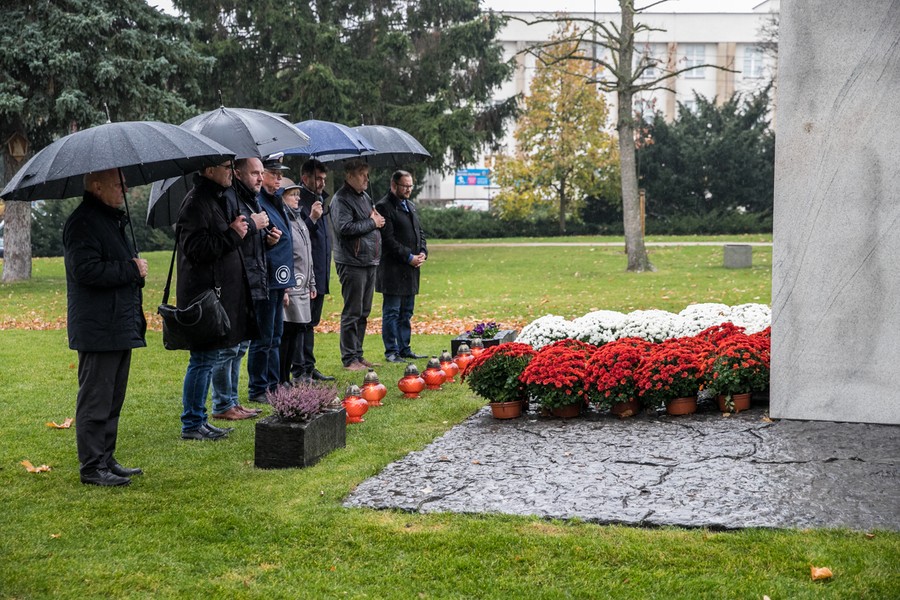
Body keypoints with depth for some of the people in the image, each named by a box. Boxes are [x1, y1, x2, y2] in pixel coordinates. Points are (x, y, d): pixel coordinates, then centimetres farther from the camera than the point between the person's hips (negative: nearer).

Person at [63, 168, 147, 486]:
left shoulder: (112, 219, 19)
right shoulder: (83, 222, -14)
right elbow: (86, 270, -24)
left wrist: (136, 268, 13)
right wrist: (132, 270, -16)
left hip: (120, 326, 10)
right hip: (98, 331, -10)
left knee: (112, 400, 15)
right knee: (95, 401, -4)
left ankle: (106, 460, 24)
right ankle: (92, 468, 3)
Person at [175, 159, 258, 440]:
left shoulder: (218, 199, 17)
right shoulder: (197, 202, -15)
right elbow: (195, 248, -22)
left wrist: (240, 229, 11)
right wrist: (232, 235, -16)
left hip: (219, 291, 10)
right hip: (204, 294, -10)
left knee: (206, 359, 14)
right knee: (203, 359, -5)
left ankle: (198, 420, 21)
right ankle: (191, 425, 3)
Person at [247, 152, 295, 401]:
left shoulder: (274, 201, 16)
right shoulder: (257, 202, -14)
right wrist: (267, 241, -36)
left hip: (277, 281, 10)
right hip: (265, 280, -10)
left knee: (274, 337, 16)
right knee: (263, 339, -3)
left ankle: (273, 386, 24)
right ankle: (258, 390, 5)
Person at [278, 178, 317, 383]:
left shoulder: (298, 220, 18)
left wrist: (311, 283, 23)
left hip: (302, 288, 9)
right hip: (289, 289, -9)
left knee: (295, 332, 11)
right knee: (285, 332, -6)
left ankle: (288, 377, 18)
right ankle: (280, 381, -2)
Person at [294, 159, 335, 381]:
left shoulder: (319, 199, 17)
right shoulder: (299, 201, -13)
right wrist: (312, 219, -28)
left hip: (319, 274, 10)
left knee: (311, 323, 15)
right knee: (301, 323, -5)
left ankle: (309, 367, 21)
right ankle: (299, 371, -3)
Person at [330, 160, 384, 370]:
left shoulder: (364, 197, 18)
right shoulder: (341, 199, -11)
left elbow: (377, 220, 29)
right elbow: (344, 227, -24)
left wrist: (378, 220, 5)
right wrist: (371, 223, -14)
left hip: (369, 262, 9)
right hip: (352, 263, -9)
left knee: (363, 312, 13)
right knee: (352, 312, -5)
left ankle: (358, 355, 20)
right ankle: (349, 359, 0)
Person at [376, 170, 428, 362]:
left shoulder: (410, 205, 18)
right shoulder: (384, 206, -10)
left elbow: (420, 231, 22)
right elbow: (389, 239, -16)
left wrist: (423, 252, 4)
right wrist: (409, 257, -15)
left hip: (411, 268, 8)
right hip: (393, 269, -8)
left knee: (406, 312, 12)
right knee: (391, 311, -3)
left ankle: (404, 348, 18)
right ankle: (391, 351, 1)